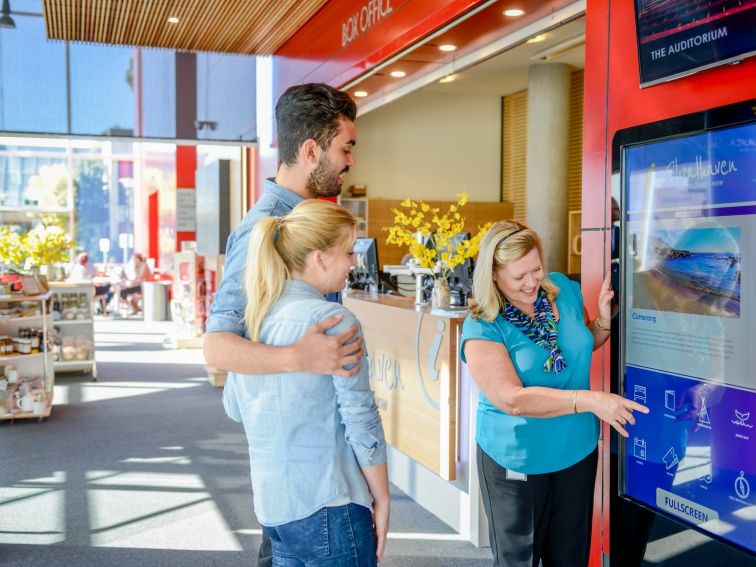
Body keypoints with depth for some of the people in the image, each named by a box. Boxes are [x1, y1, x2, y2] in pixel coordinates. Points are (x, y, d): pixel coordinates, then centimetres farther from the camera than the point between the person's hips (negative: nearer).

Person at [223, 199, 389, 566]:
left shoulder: (253, 318, 4)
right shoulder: (333, 320, -17)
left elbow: (234, 407, 14)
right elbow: (361, 422, -15)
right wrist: (381, 500, -4)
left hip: (270, 504, 7)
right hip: (326, 507, -7)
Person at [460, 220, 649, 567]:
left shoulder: (563, 289, -3)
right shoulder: (481, 329, -19)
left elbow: (585, 343, 15)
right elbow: (512, 399, -28)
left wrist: (604, 320, -7)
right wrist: (588, 400, -33)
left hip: (577, 450, 5)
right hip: (517, 460, -4)